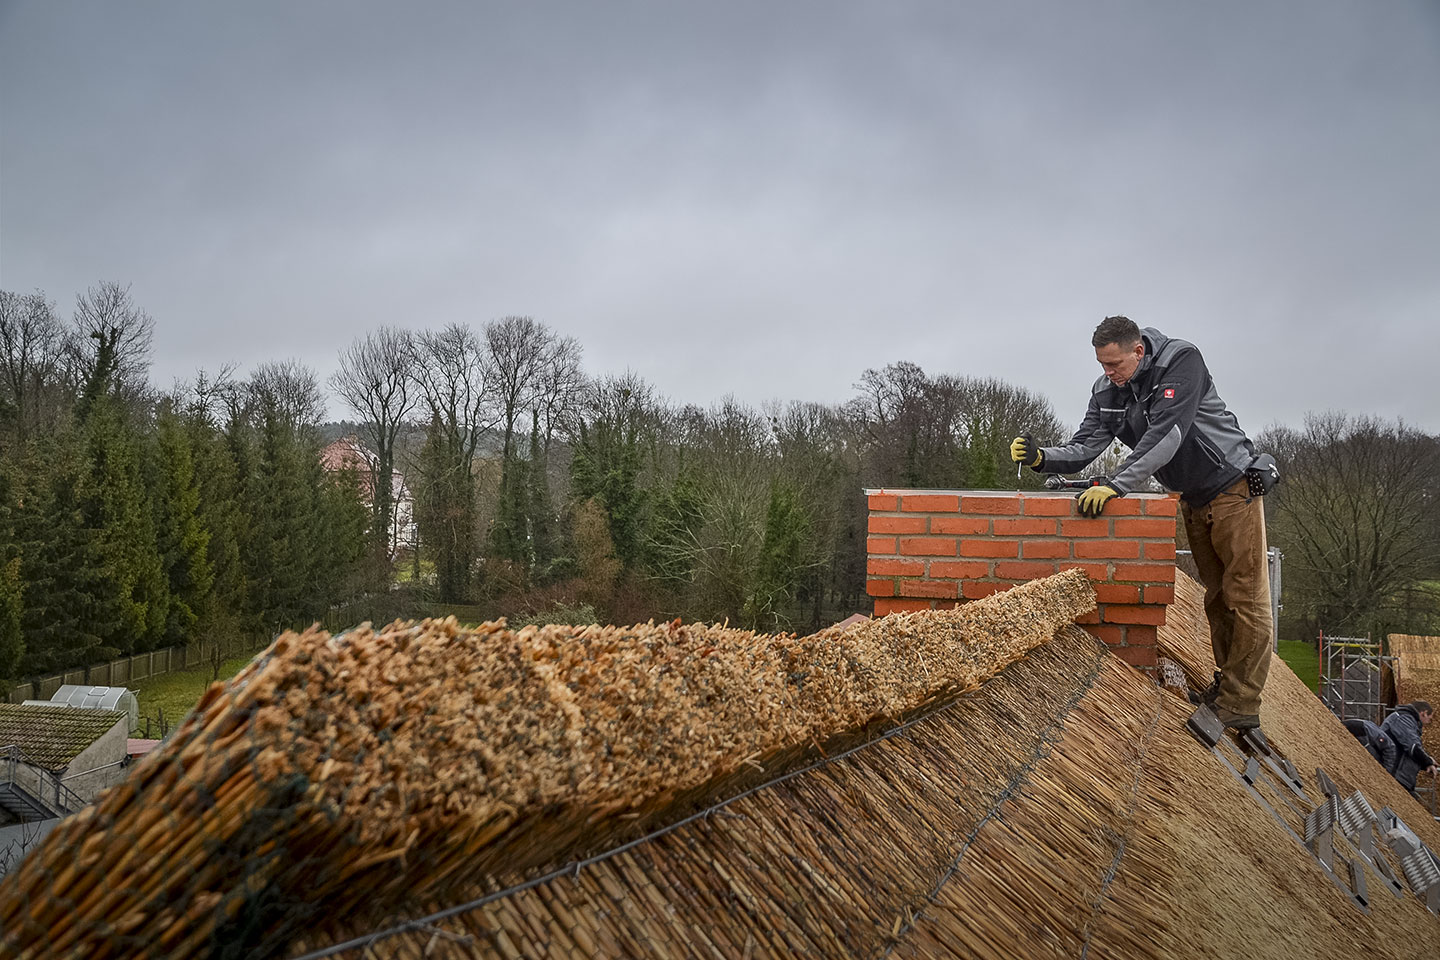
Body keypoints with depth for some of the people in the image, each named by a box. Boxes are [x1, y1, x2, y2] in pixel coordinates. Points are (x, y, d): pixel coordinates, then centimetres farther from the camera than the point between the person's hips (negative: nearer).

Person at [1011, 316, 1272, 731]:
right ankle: (1225, 685, 26)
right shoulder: (1107, 392, -4)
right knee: (1216, 597, 15)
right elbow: (1082, 448, -8)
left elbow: (1166, 435, -34)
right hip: (1193, 500, 7)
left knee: (1245, 599, -5)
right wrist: (1042, 457, -29)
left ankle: (1241, 706, -2)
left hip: (1233, 488, -7)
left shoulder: (1182, 360, -23)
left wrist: (1116, 484, -41)